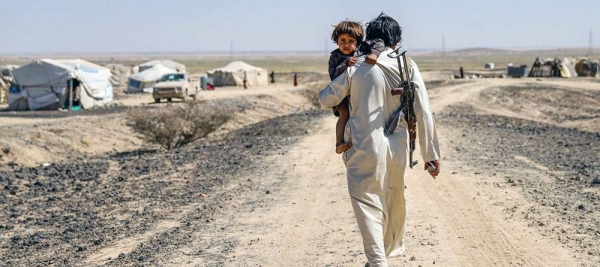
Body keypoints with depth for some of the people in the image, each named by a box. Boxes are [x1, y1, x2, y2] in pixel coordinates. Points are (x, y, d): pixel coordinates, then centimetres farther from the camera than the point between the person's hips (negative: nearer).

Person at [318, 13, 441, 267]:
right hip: (397, 148, 3)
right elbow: (423, 113, -4)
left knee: (367, 204, 0)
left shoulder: (356, 67, -6)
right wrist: (431, 153, 1)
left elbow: (326, 99, 1)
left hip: (365, 149, -3)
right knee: (394, 200, 23)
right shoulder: (408, 67, -2)